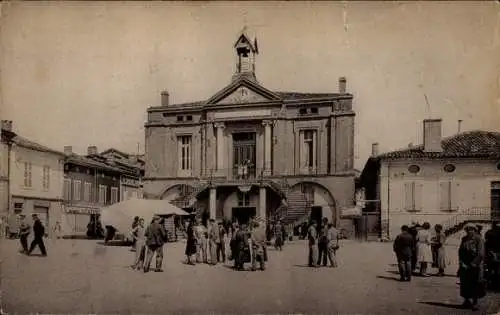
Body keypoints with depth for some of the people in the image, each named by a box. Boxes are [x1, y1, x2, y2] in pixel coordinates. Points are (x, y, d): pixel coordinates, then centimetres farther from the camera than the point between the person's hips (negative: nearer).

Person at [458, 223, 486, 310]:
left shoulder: (479, 239, -9)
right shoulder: (464, 239, 7)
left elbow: (481, 254, -13)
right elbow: (460, 252, 8)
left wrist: (472, 265, -14)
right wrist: (461, 263, -5)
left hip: (475, 266, -4)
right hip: (464, 266, 4)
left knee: (475, 285, 1)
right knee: (465, 284, 7)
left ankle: (475, 302, 12)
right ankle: (467, 300, 20)